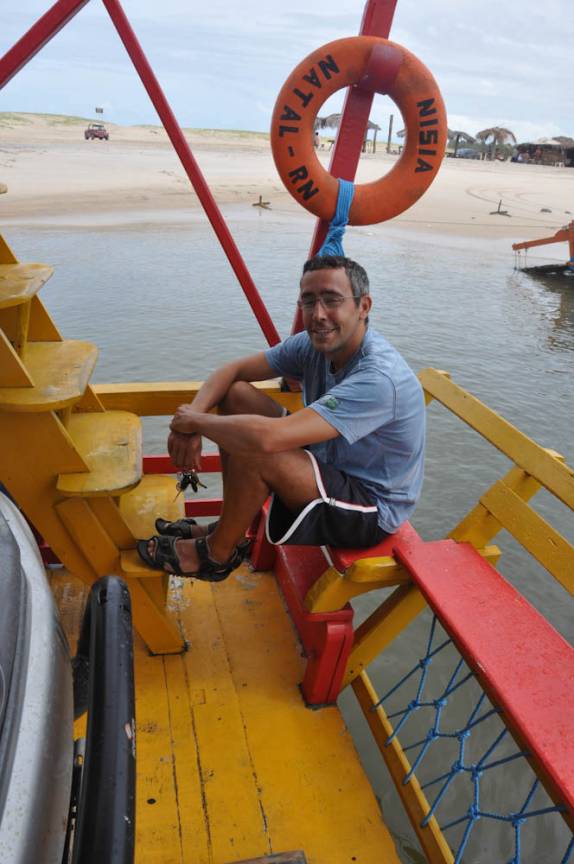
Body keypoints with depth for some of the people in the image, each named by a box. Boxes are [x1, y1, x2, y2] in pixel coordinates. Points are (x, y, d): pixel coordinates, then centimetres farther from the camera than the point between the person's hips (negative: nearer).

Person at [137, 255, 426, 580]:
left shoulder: (380, 377, -34)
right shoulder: (314, 344, -8)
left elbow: (266, 438, -42)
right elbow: (231, 371, 0)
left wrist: (196, 421, -24)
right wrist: (189, 423, -18)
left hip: (373, 508, -8)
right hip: (333, 466, 8)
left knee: (253, 451, -30)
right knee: (235, 395, -1)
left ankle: (216, 555, 0)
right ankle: (229, 526, 11)